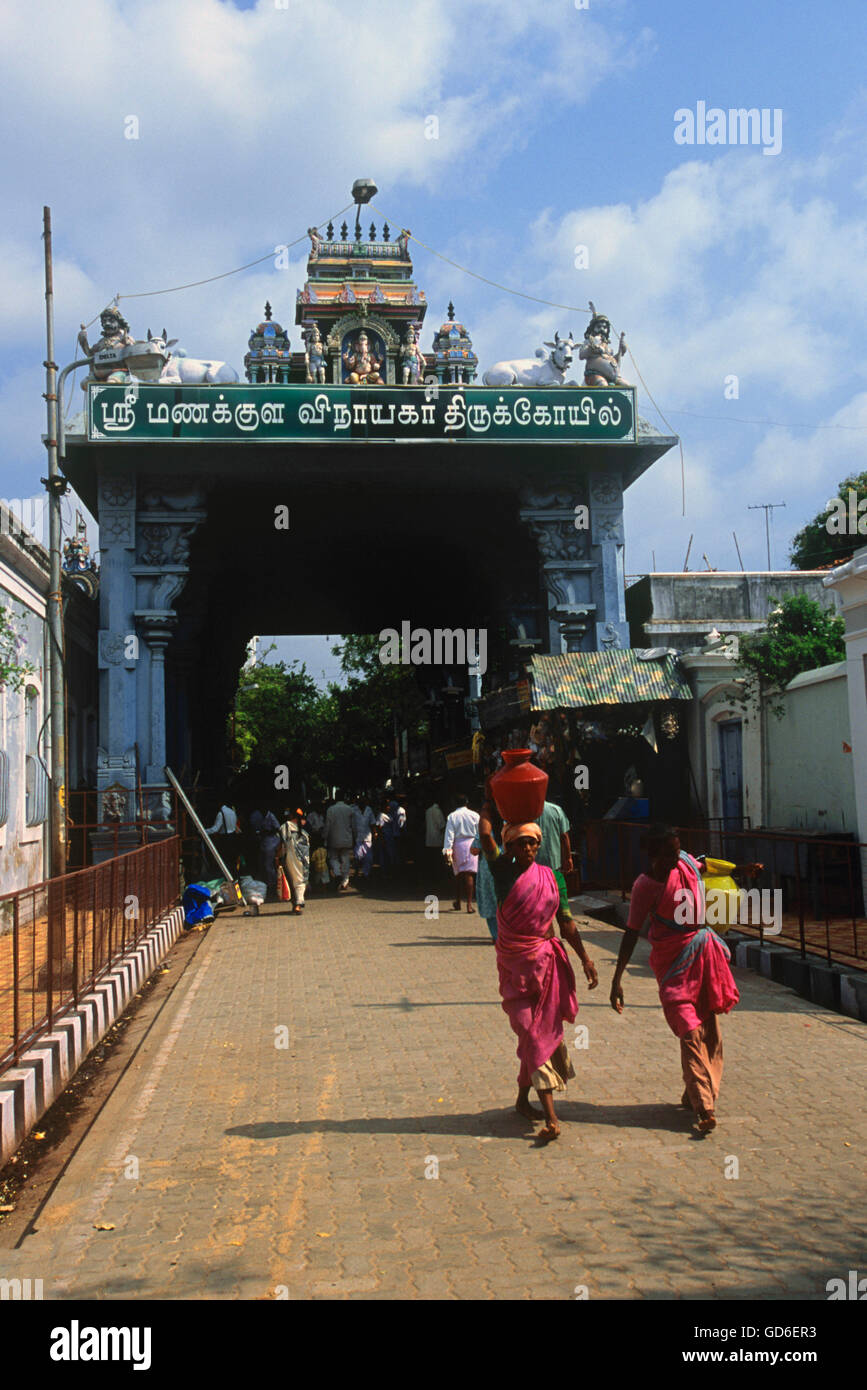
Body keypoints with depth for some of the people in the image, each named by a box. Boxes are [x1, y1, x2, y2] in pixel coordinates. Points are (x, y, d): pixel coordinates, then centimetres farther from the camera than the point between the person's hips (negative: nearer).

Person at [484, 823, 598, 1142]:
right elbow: (485, 834, -17)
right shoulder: (503, 871, -5)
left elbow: (565, 921, 10)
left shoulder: (547, 875, 5)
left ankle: (522, 1099, 31)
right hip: (515, 963, -4)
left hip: (547, 960, 4)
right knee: (533, 1035, -7)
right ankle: (551, 1118, -7)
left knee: (543, 1032, 10)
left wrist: (585, 958, 7)